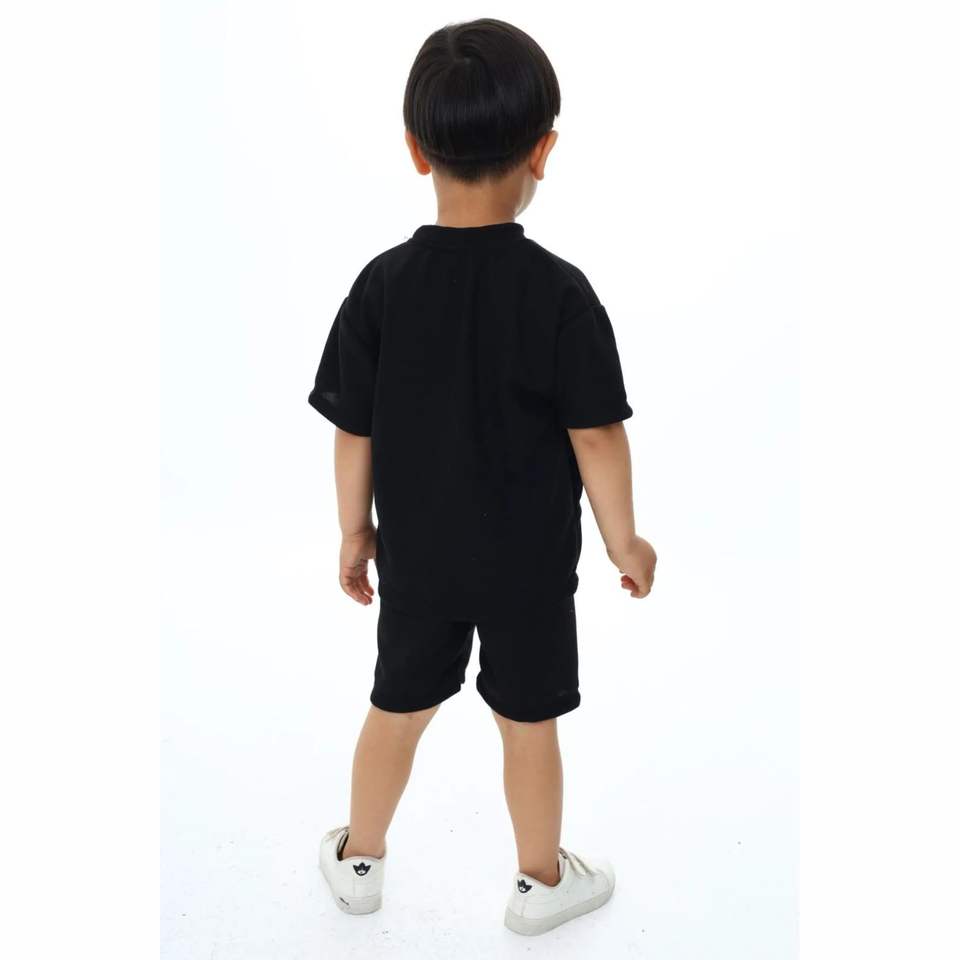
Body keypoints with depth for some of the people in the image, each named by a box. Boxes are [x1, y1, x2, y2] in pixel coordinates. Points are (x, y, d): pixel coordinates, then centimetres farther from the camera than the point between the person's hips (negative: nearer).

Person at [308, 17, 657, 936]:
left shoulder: (382, 285, -11)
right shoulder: (561, 292, -18)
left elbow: (354, 431, -6)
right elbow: (596, 436, -14)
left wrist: (354, 529, 8)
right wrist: (625, 541, -1)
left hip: (415, 556, 3)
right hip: (529, 561, -2)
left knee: (397, 707, 21)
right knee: (529, 721, 16)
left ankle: (358, 860, 41)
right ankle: (540, 880, 36)